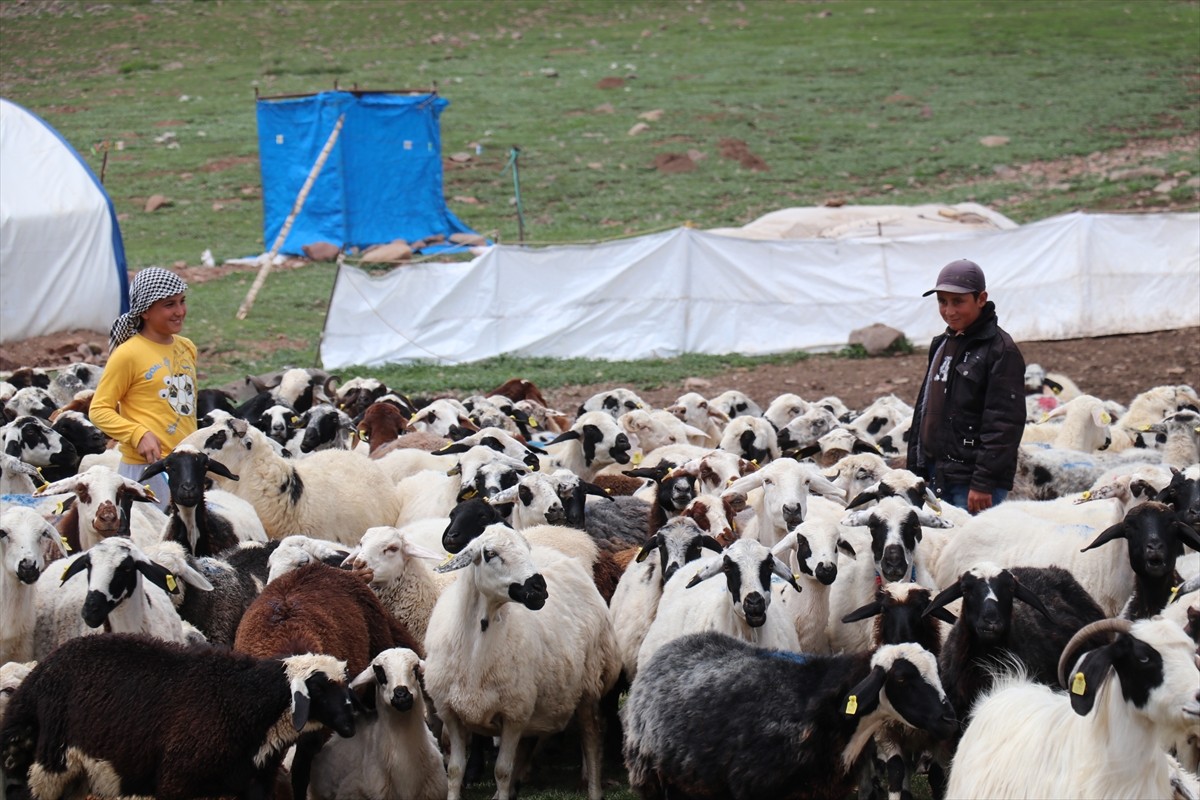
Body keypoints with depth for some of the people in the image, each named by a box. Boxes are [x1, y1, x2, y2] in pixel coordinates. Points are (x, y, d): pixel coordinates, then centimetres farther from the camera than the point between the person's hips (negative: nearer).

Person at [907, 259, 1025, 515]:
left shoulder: (1001, 351, -9)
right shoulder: (941, 345, 16)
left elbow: (1004, 423, -15)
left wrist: (984, 483, -19)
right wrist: (915, 469, 20)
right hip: (937, 479, 8)